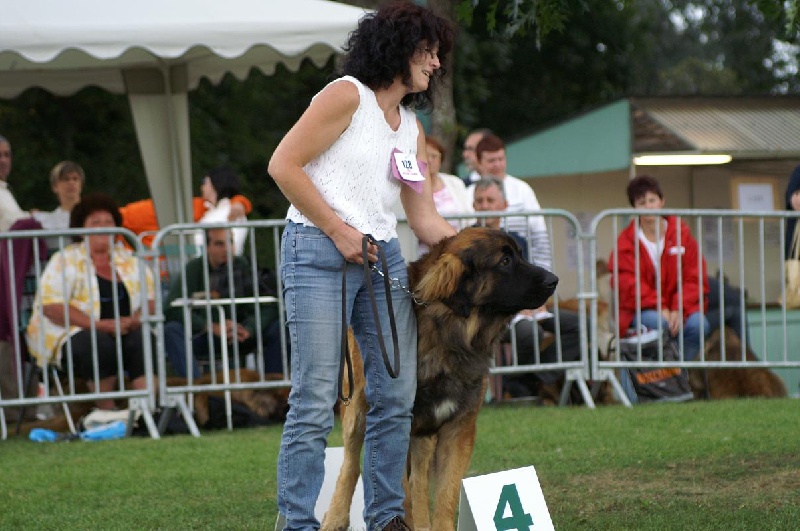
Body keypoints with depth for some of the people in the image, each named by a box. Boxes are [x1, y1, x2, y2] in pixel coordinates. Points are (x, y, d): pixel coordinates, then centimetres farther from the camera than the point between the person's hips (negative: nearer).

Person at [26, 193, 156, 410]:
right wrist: (100, 325, -18)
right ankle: (106, 411, -28)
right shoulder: (66, 260, 3)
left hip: (124, 331, 4)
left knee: (143, 339, -29)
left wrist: (137, 319, -10)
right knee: (100, 343, -36)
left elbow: (151, 298, 16)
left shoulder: (129, 260, 18)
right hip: (74, 334, -4)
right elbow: (51, 307, -9)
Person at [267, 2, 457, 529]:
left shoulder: (413, 127, 18)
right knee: (316, 402, -9)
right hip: (319, 252, -8)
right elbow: (284, 165, -10)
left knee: (397, 398, 3)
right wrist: (338, 230, -11)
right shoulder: (348, 95, -4)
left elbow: (424, 218, 18)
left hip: (383, 257, 8)